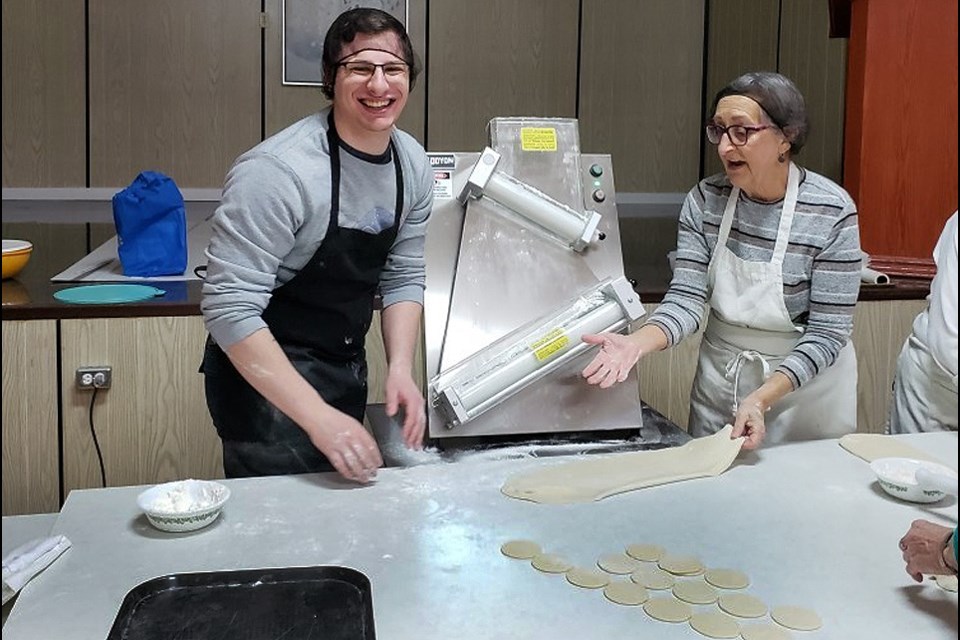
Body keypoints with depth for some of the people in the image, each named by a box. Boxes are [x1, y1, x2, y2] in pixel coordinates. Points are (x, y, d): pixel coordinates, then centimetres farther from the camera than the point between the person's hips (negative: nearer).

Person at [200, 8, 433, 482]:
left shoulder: (413, 165, -3)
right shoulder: (277, 172, -26)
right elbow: (229, 309, -27)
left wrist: (400, 368, -8)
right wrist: (316, 415, -31)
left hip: (346, 372, 7)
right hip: (266, 380, -7)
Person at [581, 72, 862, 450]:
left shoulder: (832, 212, -19)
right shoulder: (704, 200, -9)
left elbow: (827, 332, -18)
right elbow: (685, 299, -15)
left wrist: (761, 399, -29)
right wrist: (637, 343, -35)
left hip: (804, 386, -3)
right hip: (718, 380, 3)